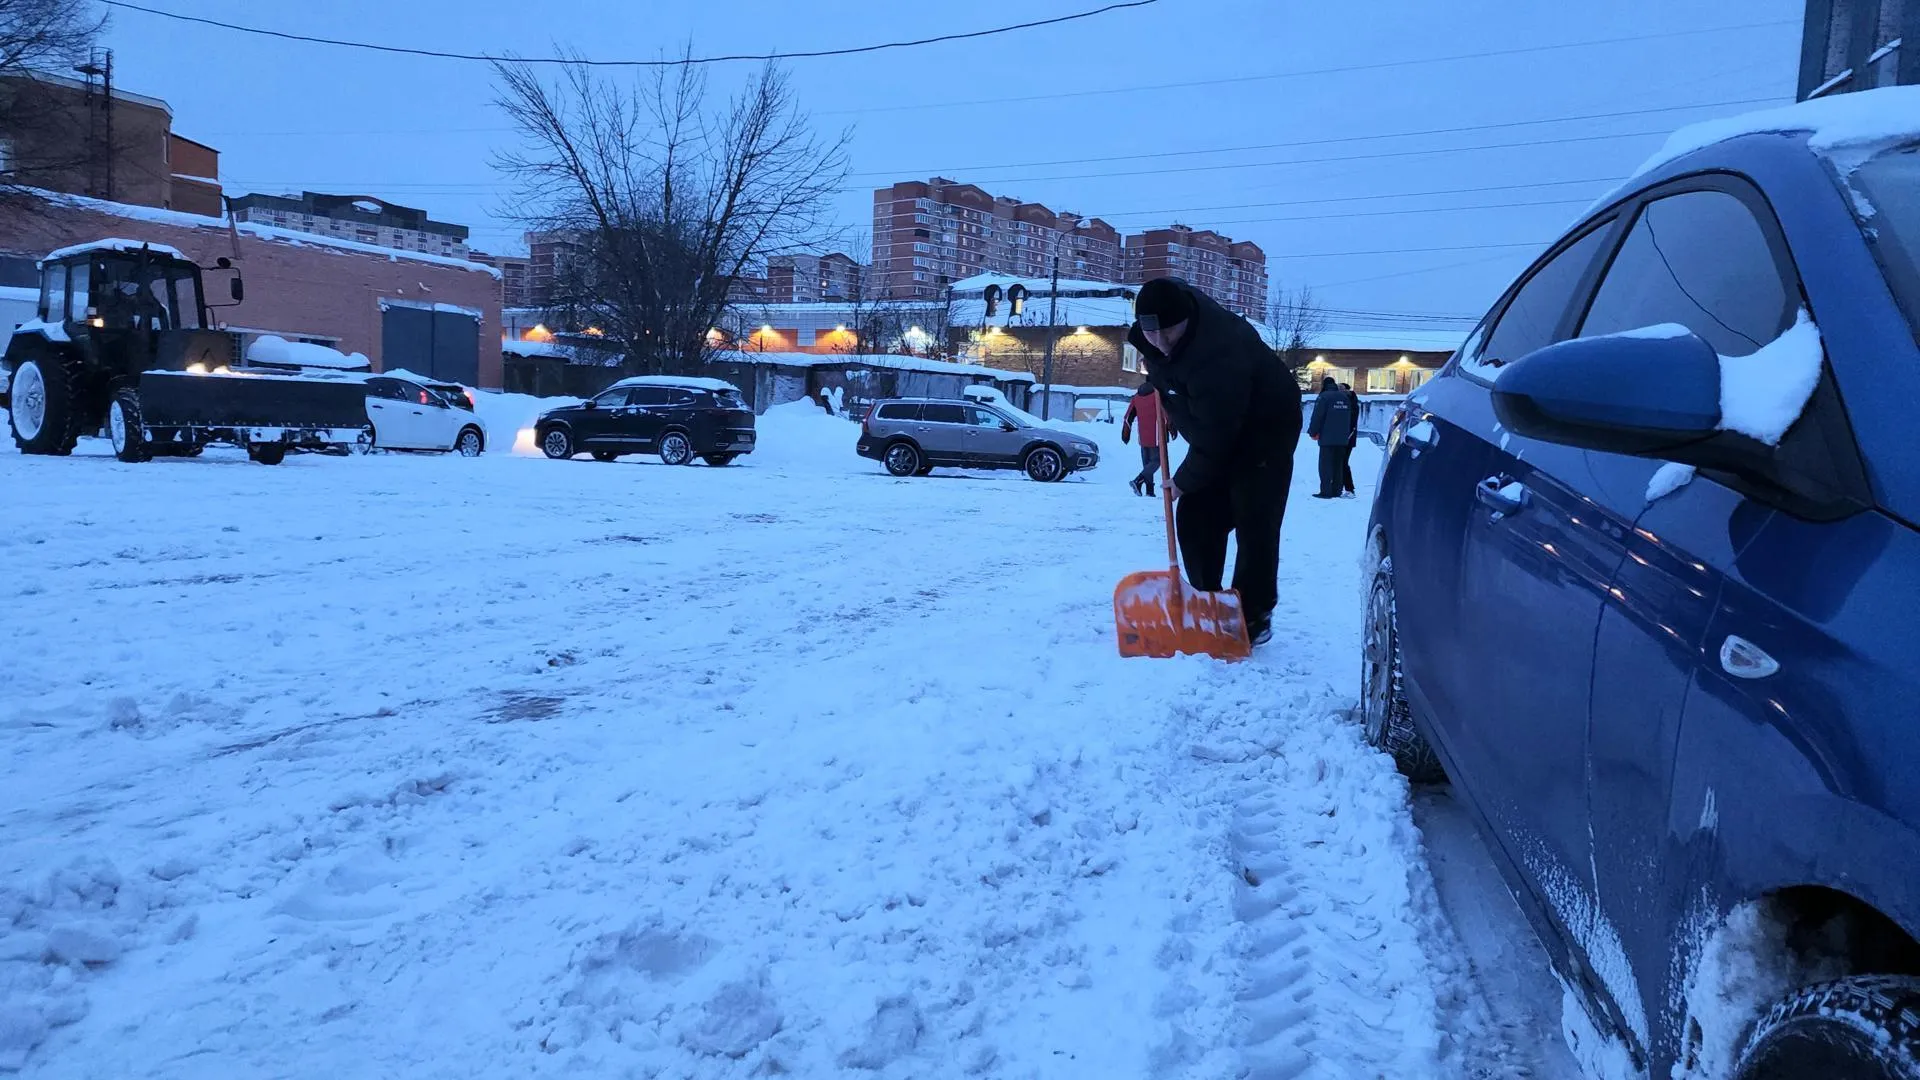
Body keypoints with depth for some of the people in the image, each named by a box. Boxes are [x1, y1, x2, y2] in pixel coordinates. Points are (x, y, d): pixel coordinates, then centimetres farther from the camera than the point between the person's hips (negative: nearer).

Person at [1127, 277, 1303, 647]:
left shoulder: (1218, 356, -40)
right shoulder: (1170, 303, -15)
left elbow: (1212, 437, -31)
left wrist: (1185, 481, -18)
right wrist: (1164, 395, 7)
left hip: (1266, 429, -9)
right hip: (1216, 428, 9)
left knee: (1254, 524, -13)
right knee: (1194, 518, 4)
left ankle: (1254, 616, -4)